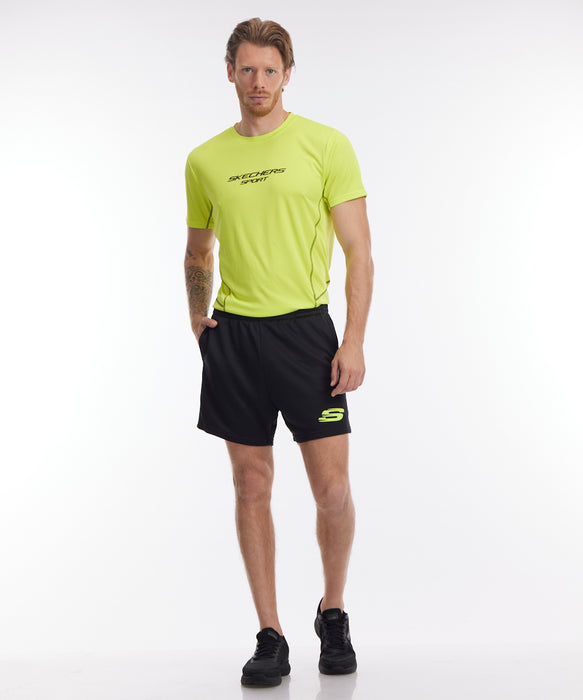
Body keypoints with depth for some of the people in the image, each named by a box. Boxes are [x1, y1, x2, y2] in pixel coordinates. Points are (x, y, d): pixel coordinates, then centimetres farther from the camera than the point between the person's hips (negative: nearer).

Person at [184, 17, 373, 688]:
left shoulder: (326, 145, 0)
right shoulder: (205, 160, 9)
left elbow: (358, 252, -3)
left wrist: (354, 342, -10)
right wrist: (198, 318, 7)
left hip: (305, 329, -2)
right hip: (233, 335, 3)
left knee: (332, 488, -2)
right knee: (251, 486, 5)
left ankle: (333, 613, 24)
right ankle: (270, 638, 17)